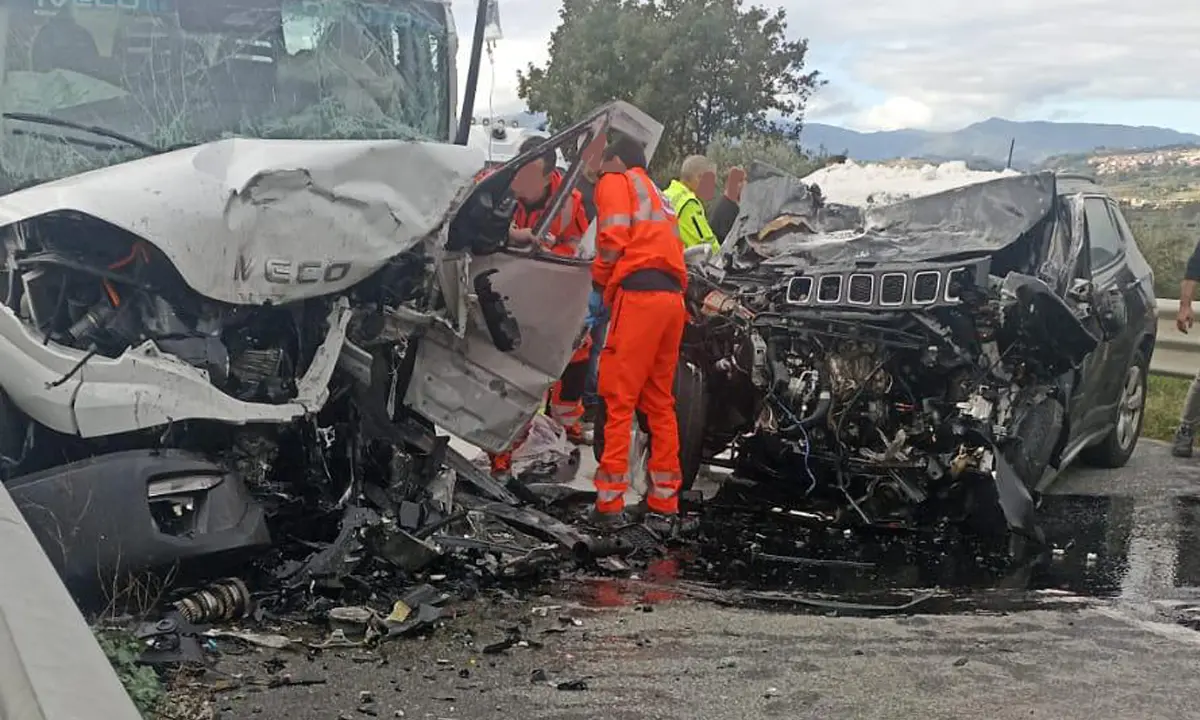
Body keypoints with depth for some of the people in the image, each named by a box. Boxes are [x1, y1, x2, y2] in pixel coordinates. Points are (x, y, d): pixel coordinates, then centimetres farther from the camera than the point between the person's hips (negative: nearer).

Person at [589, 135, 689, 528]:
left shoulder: (615, 182, 10)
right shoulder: (657, 196, 32)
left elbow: (612, 237, -6)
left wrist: (599, 279, 9)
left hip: (639, 294, -7)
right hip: (673, 298, 7)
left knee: (619, 399, -6)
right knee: (660, 401, 12)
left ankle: (610, 501, -8)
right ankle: (664, 501, 13)